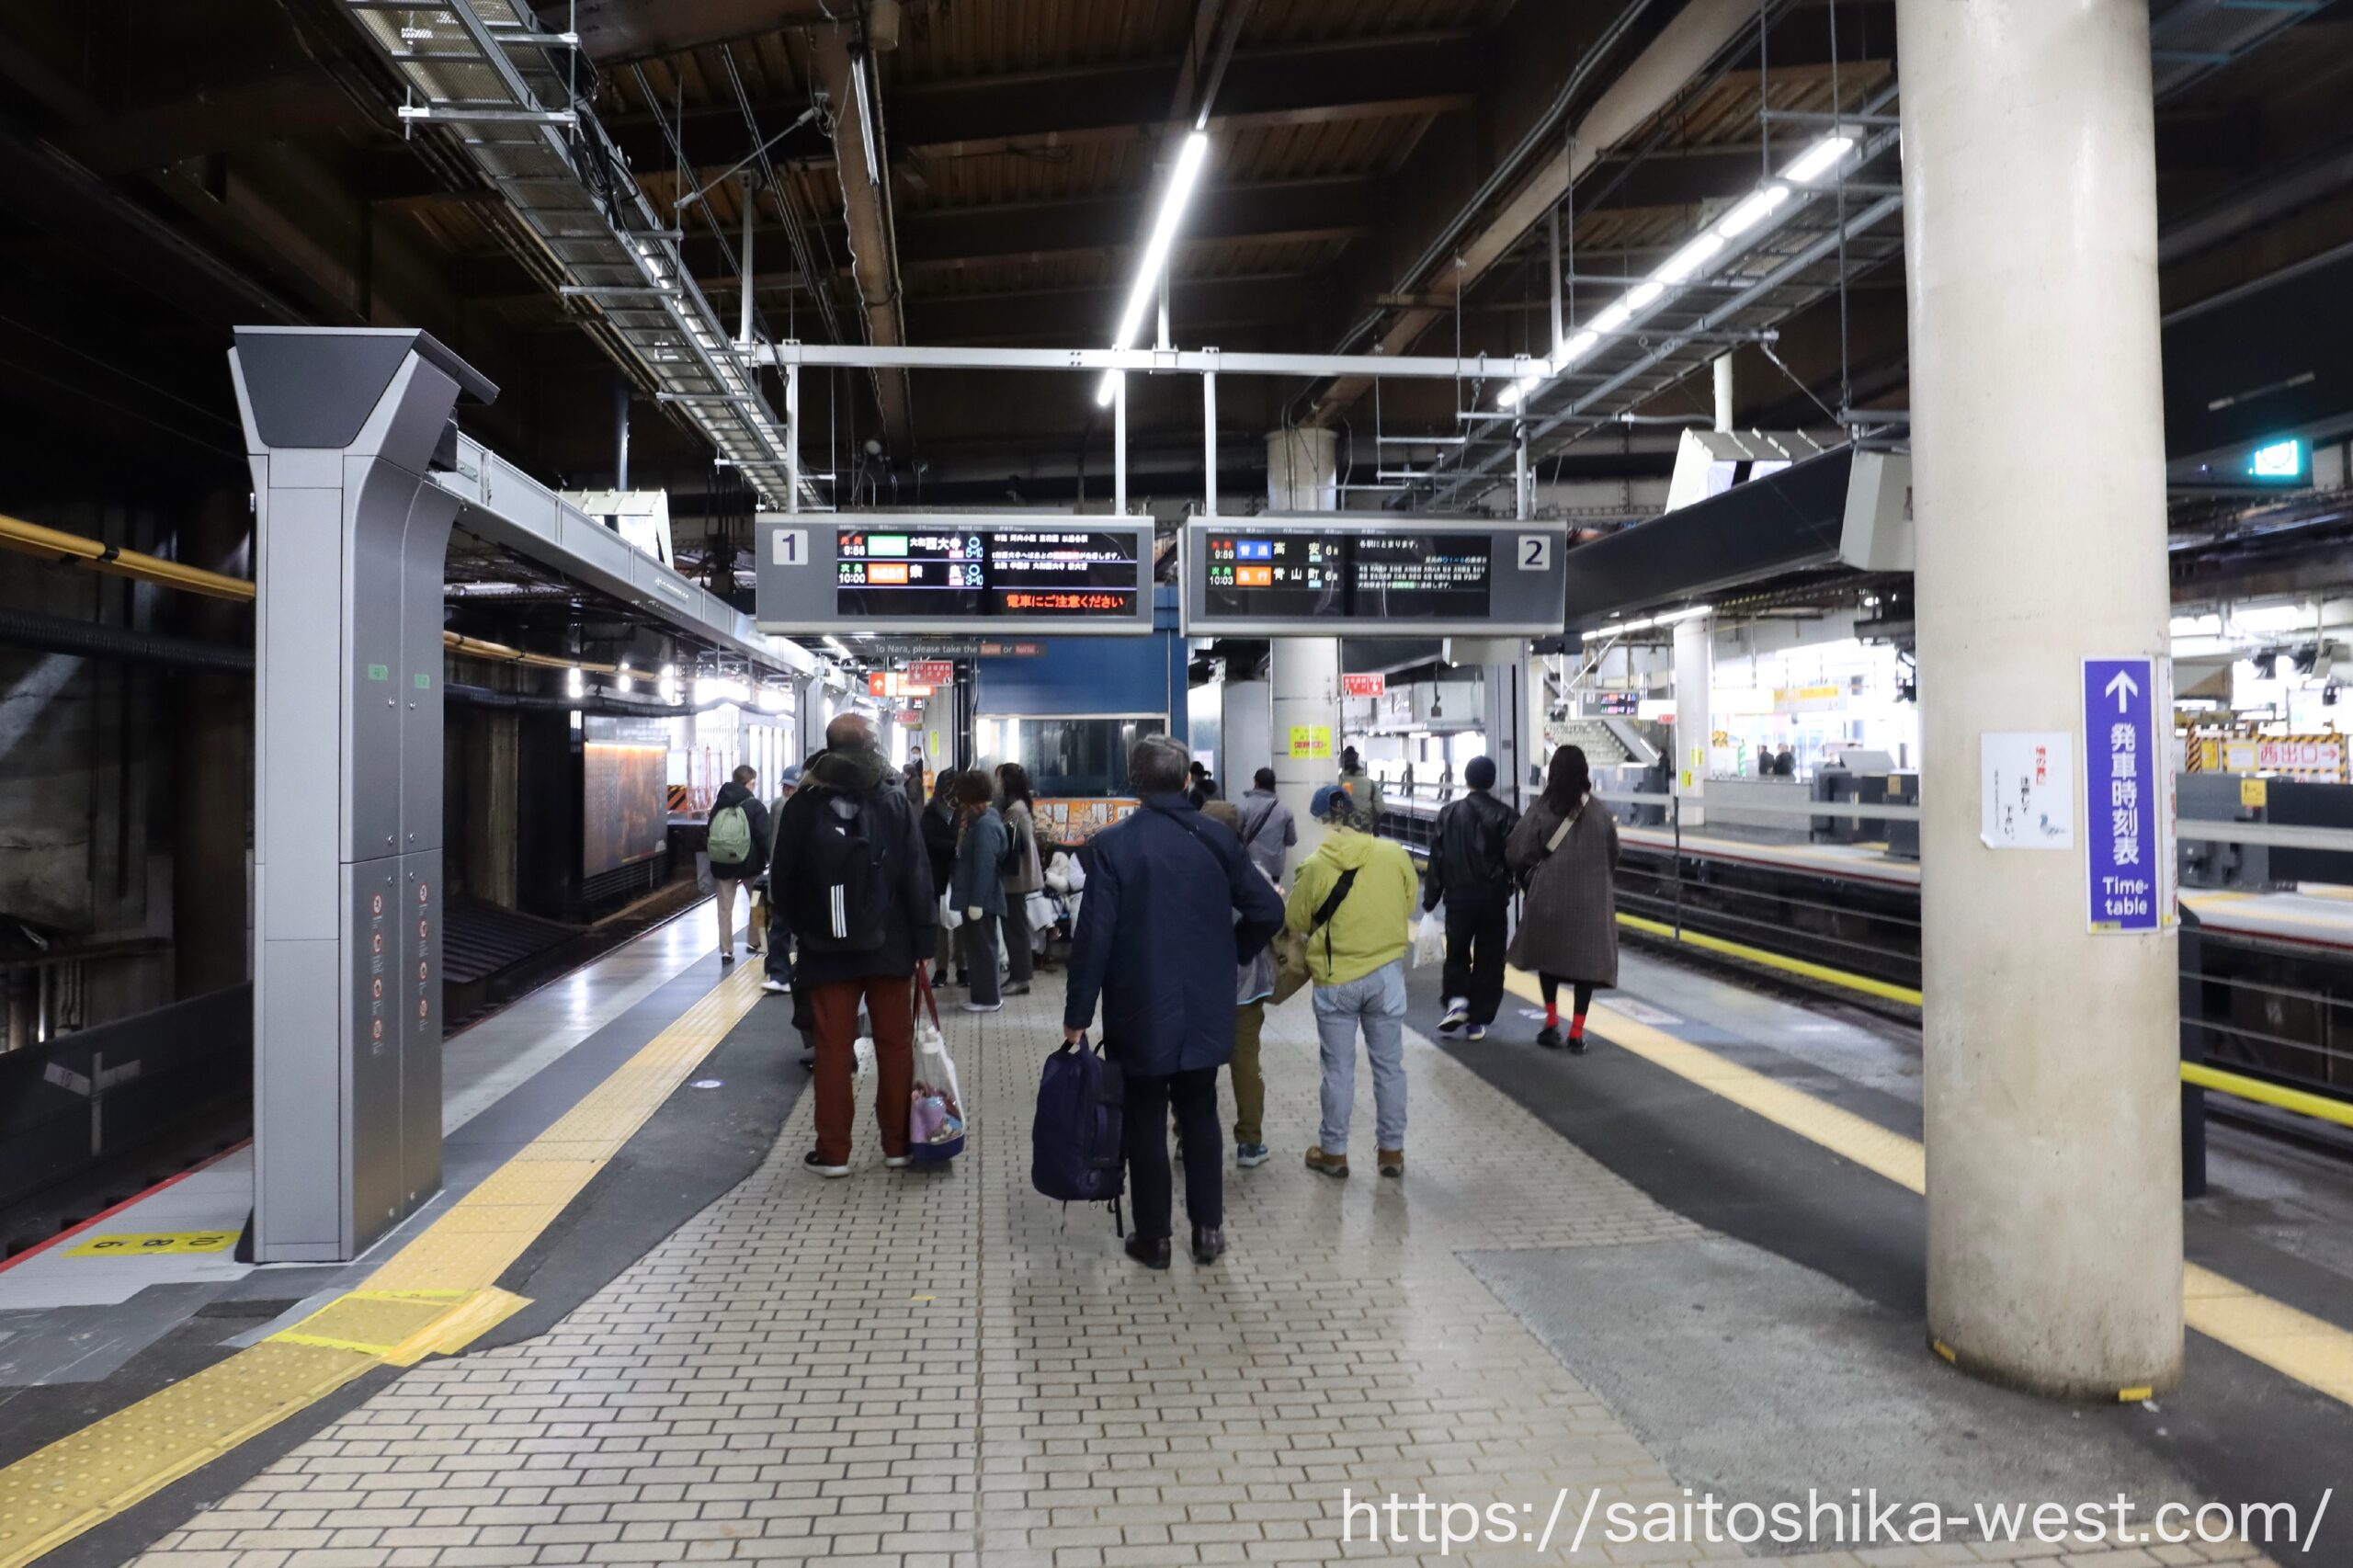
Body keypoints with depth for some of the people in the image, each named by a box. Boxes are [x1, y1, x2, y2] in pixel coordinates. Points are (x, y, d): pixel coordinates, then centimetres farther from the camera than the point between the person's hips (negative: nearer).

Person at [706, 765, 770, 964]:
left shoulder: (718, 805, 6)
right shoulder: (755, 806, -9)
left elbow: (707, 835, 9)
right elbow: (763, 838, -15)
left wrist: (713, 860, 15)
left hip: (721, 864, 3)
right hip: (748, 864, -3)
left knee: (725, 907, 8)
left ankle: (726, 950, 6)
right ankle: (754, 941, 23)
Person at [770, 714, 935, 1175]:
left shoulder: (804, 803, -2)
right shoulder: (896, 800, -3)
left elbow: (785, 877, 3)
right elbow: (917, 875, -5)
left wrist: (799, 928, 15)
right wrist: (923, 938, -1)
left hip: (826, 947, 0)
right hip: (889, 945, 0)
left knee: (833, 1049, 6)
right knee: (895, 1045, 10)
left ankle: (832, 1151, 11)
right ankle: (897, 1143, 17)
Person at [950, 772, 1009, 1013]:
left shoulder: (985, 824, -19)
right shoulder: (982, 819, 14)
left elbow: (985, 866, -24)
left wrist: (976, 902, -24)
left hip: (981, 899, -10)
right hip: (978, 897, 10)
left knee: (981, 947, -1)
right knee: (976, 945, 16)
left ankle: (987, 998, 7)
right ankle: (982, 992, 26)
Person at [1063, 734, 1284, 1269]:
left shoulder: (1111, 845, -13)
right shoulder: (1216, 839, -3)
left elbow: (1094, 936, -14)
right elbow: (1268, 911, -2)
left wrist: (1077, 1014, -7)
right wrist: (1231, 957, 14)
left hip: (1140, 1010, -3)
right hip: (1205, 1009, 3)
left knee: (1146, 1122, 10)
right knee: (1200, 1117, 17)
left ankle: (1153, 1236, 18)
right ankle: (1208, 1229, 23)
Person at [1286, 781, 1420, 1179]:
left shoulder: (1314, 866, -13)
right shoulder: (1394, 854, -8)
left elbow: (1295, 922, -2)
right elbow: (1409, 904, 6)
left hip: (1335, 979, -1)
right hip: (1387, 973, 2)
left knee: (1338, 1069, 11)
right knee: (1389, 1065, 14)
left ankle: (1333, 1152, 22)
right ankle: (1391, 1150, 23)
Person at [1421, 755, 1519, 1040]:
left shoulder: (1449, 813, -3)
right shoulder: (1506, 816, -6)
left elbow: (1438, 858, -1)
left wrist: (1430, 899, 5)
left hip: (1458, 898, 1)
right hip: (1494, 899, -1)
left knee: (1456, 954, 18)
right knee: (1488, 960, 9)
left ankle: (1457, 1000, -2)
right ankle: (1477, 1021, 10)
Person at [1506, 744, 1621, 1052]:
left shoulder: (1540, 812, -9)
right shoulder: (1601, 814, -3)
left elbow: (1516, 854, -9)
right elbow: (1612, 859, 6)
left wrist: (1531, 880, 10)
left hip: (1548, 898, 0)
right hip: (1591, 900, 1)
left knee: (1549, 957, 19)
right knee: (1586, 960, 9)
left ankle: (1552, 1022, 18)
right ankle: (1576, 1032, 9)